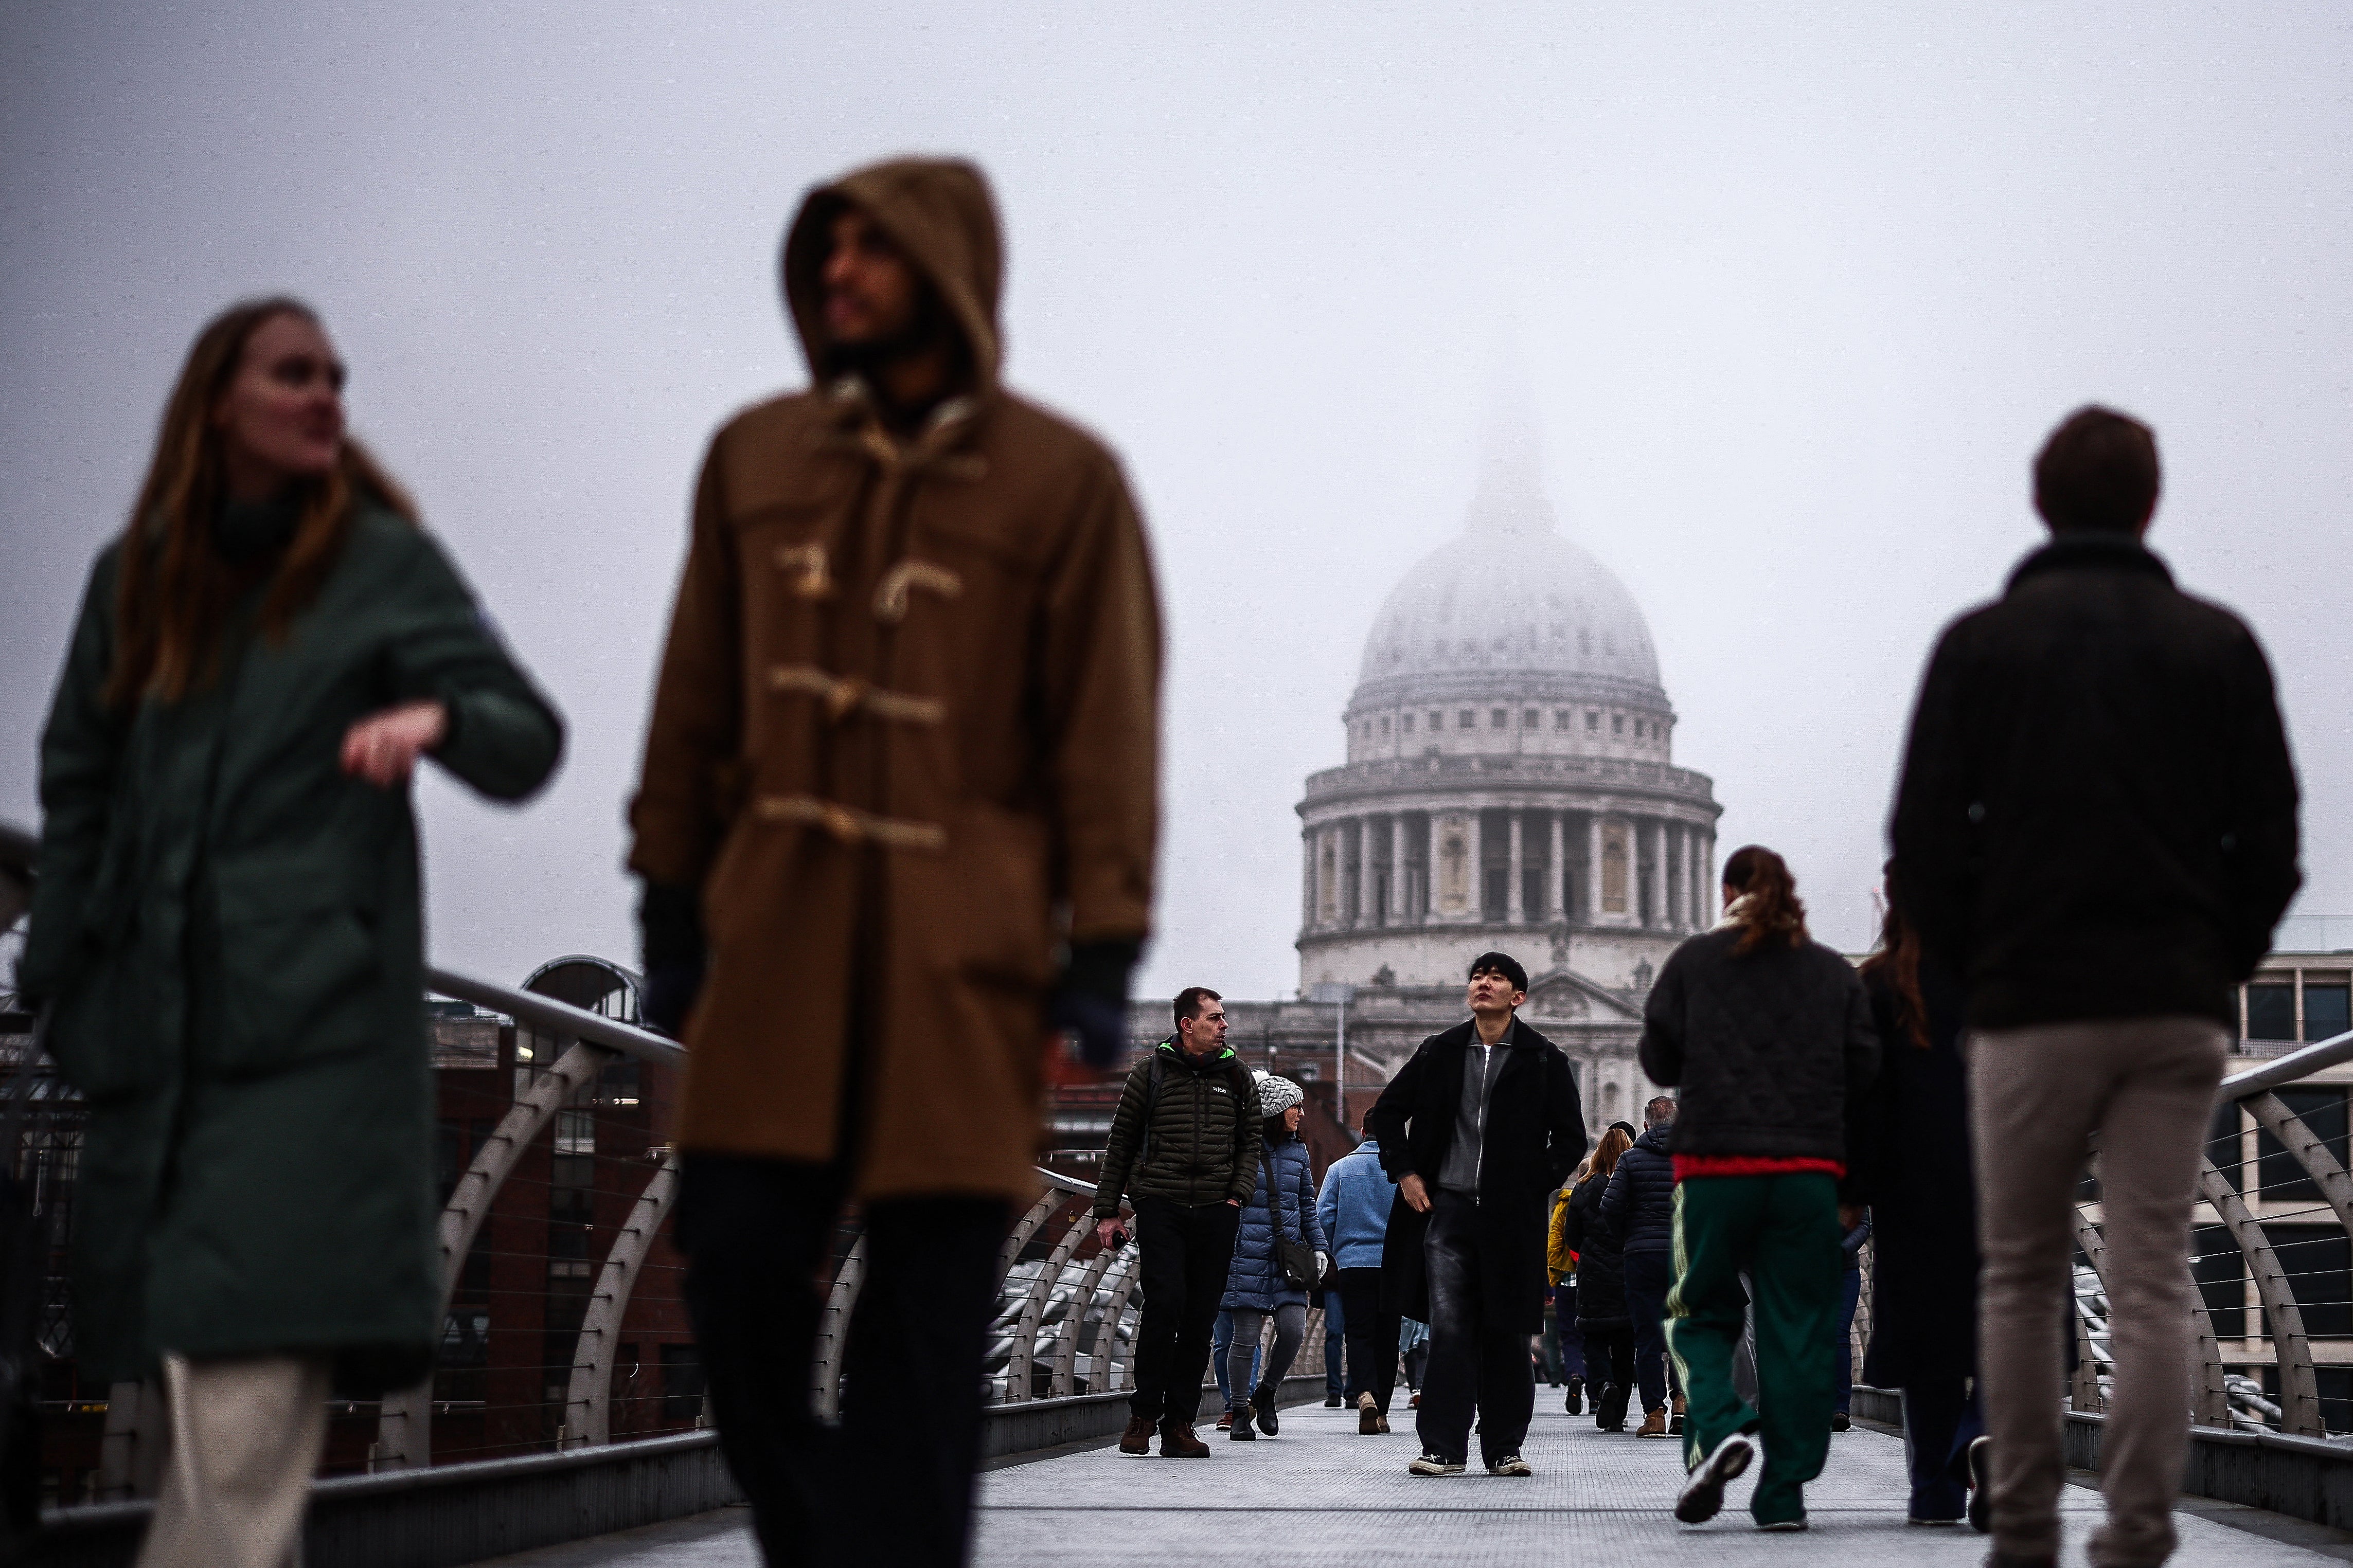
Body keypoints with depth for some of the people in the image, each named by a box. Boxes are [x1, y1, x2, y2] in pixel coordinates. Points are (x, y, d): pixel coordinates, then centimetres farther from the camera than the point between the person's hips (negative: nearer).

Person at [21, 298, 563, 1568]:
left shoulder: (384, 563, 4)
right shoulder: (136, 576, 13)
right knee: (197, 1373, 3)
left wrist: (439, 715, -25)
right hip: (156, 1024, 4)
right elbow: (76, 784, 19)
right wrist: (58, 977, 12)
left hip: (315, 1021, -3)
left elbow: (532, 743, -3)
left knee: (249, 1377, -16)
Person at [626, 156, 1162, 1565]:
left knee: (927, 1310, -1)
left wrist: (1103, 950, -7)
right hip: (778, 930, 3)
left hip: (965, 948, -3)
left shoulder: (1064, 481, -1)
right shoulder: (756, 458, 10)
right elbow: (698, 700, 13)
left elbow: (1109, 731, -3)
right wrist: (671, 900, 10)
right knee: (738, 1262, -4)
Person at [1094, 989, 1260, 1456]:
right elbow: (1121, 1142, 9)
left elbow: (1251, 1140, 17)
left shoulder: (1236, 1075, 12)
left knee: (1201, 1317, 1)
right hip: (1160, 1208, -3)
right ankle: (1144, 1413, -1)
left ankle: (1179, 1423, 7)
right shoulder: (1150, 1073, 5)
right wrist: (1107, 1211, 7)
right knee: (1165, 1304, -15)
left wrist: (1239, 1195, 2)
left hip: (1216, 1212, 3)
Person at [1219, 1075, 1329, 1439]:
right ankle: (1239, 1412, 10)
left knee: (1294, 1329, -8)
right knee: (1246, 1336, -3)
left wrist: (1318, 1247, 13)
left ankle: (1266, 1393, 17)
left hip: (1288, 1254, 5)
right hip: (1248, 1254, -5)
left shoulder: (1297, 1150, 15)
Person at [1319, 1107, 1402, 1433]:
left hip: (1353, 1263, 0)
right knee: (1387, 1338, 10)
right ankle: (1381, 1412, 12)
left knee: (1359, 1335, 0)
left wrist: (1338, 1252, 14)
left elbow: (1324, 1215, 0)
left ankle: (1365, 1394, -26)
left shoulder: (1340, 1168, 4)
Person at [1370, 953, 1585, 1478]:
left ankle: (1504, 1449, 13)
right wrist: (1405, 1172, 7)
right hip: (1446, 1210, 1)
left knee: (1506, 1333, 4)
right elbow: (1387, 1112, 18)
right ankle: (1443, 1448, -5)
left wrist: (1535, 1186, -2)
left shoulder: (1543, 1060, 5)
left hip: (1511, 1215, -1)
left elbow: (1570, 1136, 8)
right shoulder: (1440, 1053, 10)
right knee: (1448, 1329, -6)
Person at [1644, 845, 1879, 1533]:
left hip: (1714, 1165, -1)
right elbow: (1864, 1070, 6)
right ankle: (1783, 1493, 2)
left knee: (1706, 1314, 11)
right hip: (1810, 1171, 1)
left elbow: (1658, 1059, 4)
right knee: (1797, 1329, 4)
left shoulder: (1693, 961, 5)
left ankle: (1718, 1429, -16)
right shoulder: (1835, 972, 9)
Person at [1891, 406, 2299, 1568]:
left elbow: (1925, 838, -2)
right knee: (2153, 1285, 2)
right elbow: (2272, 840, 3)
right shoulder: (2220, 644, 5)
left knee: (2020, 1279, 11)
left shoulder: (1982, 643, 0)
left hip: (2030, 1006, -1)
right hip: (2179, 1014, 1)